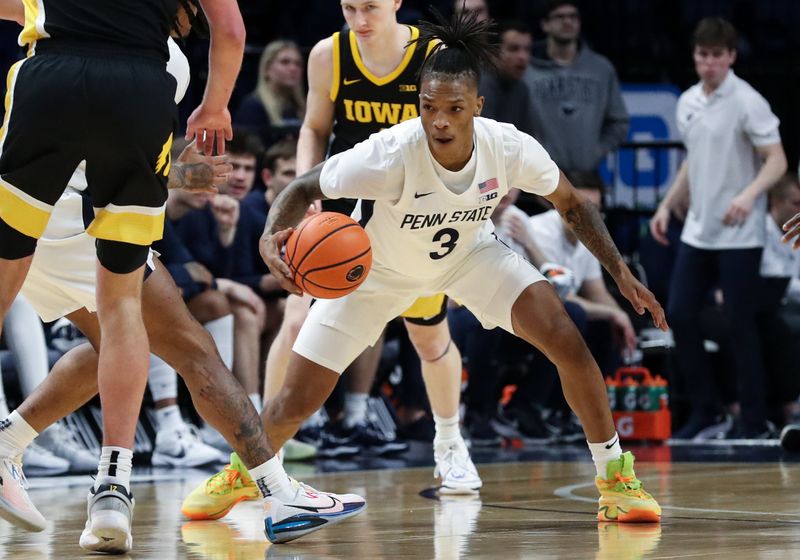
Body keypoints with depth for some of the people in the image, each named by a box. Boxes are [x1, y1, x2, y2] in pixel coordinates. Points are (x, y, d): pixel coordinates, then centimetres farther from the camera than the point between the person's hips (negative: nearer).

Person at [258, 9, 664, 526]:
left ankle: (614, 478, 0)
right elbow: (304, 190, -25)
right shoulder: (391, 154, -38)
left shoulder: (510, 148, -29)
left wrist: (621, 272, -14)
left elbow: (571, 204, -8)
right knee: (296, 405, -5)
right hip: (378, 269, -2)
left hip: (469, 255, 2)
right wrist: (273, 238, -46)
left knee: (570, 345, -18)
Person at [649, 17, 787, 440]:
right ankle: (703, 409, 16)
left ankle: (753, 420, 6)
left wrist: (749, 195, -30)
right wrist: (667, 205, 15)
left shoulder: (747, 103, -11)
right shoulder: (687, 103, 10)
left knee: (740, 325, -4)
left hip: (739, 236, -7)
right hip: (696, 231, 7)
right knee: (679, 315, 4)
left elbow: (776, 160, -14)